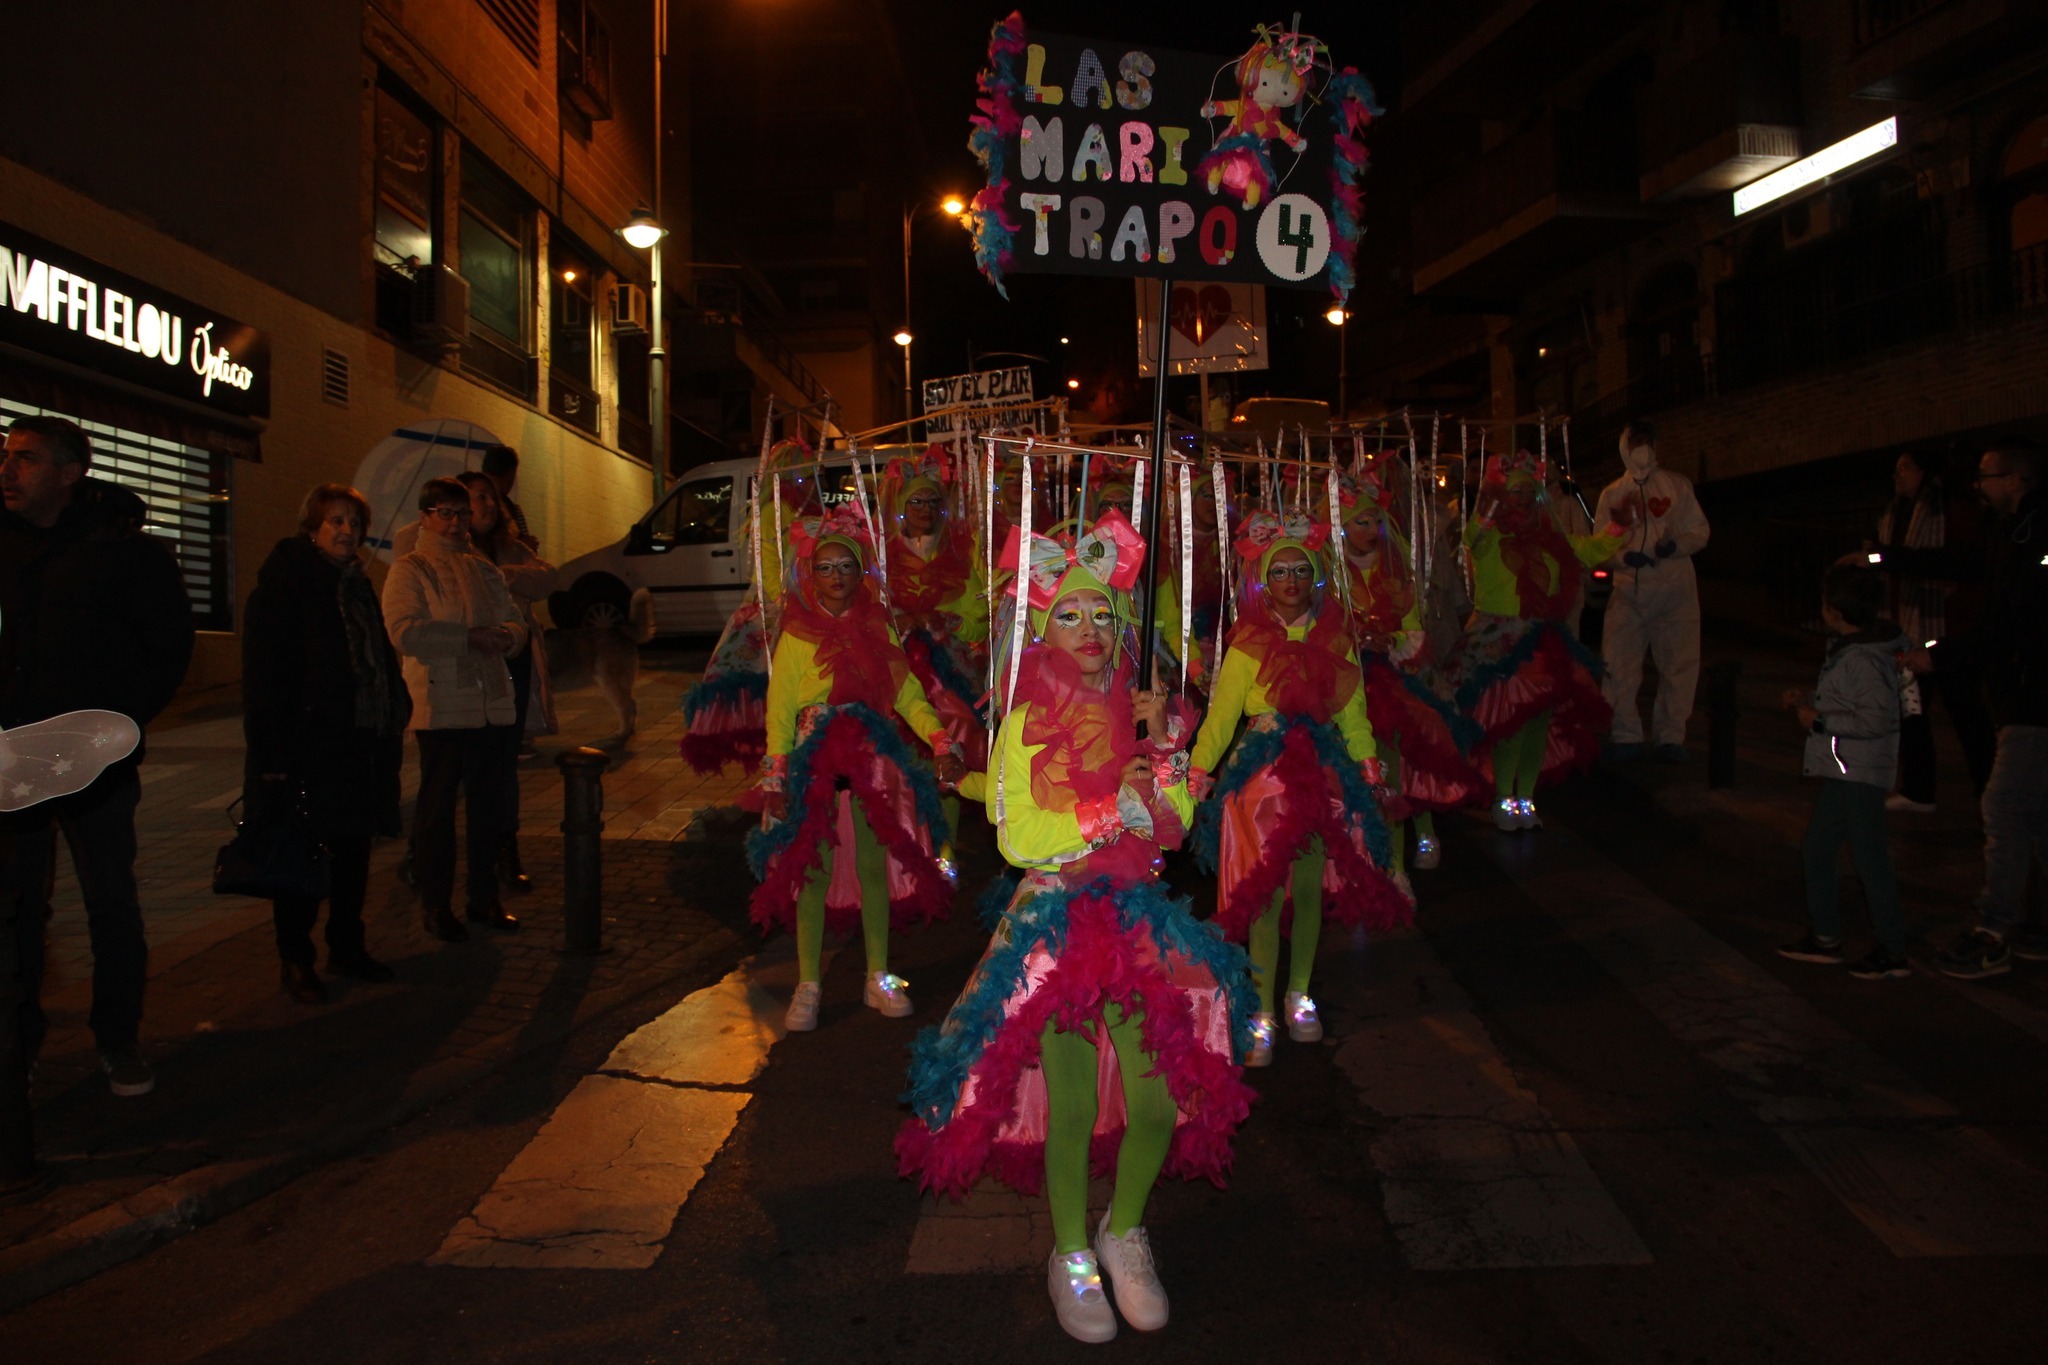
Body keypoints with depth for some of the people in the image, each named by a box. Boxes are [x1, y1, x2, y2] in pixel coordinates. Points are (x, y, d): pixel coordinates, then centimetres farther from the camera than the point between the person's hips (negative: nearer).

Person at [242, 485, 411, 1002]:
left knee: (353, 850, 13)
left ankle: (347, 948, 25)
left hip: (359, 743, 8)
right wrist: (273, 748, -20)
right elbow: (266, 670, -14)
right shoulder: (283, 581, -8)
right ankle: (296, 961, 12)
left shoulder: (356, 584, 16)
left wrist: (393, 718, 13)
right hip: (308, 742, -7)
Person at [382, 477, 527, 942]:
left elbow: (516, 622, 15)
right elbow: (405, 632, -15)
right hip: (442, 707, -5)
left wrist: (504, 638, -8)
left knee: (491, 804, 10)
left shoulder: (484, 569, 18)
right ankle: (435, 904, 13)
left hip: (494, 705, 6)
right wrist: (469, 637, -17)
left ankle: (483, 895, 22)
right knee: (438, 806, 2)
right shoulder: (410, 570, -1)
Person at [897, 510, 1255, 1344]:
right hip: (1055, 924, -3)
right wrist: (1120, 810, -14)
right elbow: (1020, 839, -14)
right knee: (1073, 1106, 0)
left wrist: (1162, 742, -11)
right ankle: (1071, 1254, 26)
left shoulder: (1133, 712, 6)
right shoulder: (1026, 722, -6)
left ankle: (1125, 1230, 25)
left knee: (1161, 1098, -4)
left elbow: (1173, 823, 2)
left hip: (1136, 916, 4)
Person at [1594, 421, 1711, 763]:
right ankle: (1627, 735, 7)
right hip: (1628, 590, 1)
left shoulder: (1677, 485, 10)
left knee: (1678, 664, 0)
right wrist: (1624, 557, -12)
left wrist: (1674, 545, -15)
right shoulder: (1612, 494, 13)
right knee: (1617, 664, -4)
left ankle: (1670, 737, 11)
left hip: (1674, 588, -1)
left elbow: (1699, 532, 6)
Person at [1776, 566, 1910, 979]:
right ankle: (1825, 937, 25)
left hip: (1859, 773, -11)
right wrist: (1807, 701, 9)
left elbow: (1875, 719, -26)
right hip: (1841, 770, 11)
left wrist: (1819, 721, -19)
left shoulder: (1862, 660, -20)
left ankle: (1894, 953, 6)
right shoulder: (1847, 650, 11)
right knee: (1817, 851, 15)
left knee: (1869, 857, -3)